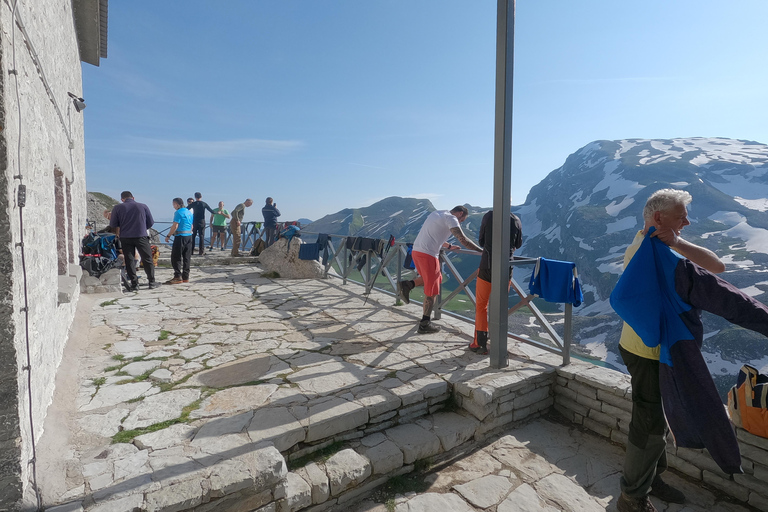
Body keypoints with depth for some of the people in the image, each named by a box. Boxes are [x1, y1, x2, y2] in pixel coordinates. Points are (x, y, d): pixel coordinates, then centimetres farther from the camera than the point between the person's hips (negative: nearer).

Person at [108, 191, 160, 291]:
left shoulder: (117, 208, 2)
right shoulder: (143, 206, 3)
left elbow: (113, 225, 6)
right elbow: (150, 223, 8)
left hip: (125, 238, 1)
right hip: (141, 236, 0)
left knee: (129, 260, 7)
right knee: (147, 259, 8)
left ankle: (134, 284, 8)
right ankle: (152, 282, 11)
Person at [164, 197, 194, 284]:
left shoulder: (178, 212, -10)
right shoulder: (190, 212, 14)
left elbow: (175, 226, -15)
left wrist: (168, 236, -8)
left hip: (180, 237, -8)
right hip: (189, 236, 8)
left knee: (176, 258, -3)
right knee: (186, 258, 10)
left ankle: (178, 277, -7)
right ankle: (185, 277, 13)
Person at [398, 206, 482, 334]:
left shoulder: (436, 213, 23)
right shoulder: (451, 218, -4)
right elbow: (463, 240, -14)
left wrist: (449, 247, 36)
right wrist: (481, 250, -8)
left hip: (416, 250, 9)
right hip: (428, 255, -9)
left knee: (437, 279, 24)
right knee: (432, 291, 1)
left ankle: (407, 285, 9)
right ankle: (424, 324, 8)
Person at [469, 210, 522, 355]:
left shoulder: (488, 216, -5)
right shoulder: (516, 220, 1)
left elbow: (481, 242, 4)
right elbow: (518, 244, 13)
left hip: (487, 266, -2)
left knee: (481, 306, 9)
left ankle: (480, 343, 9)